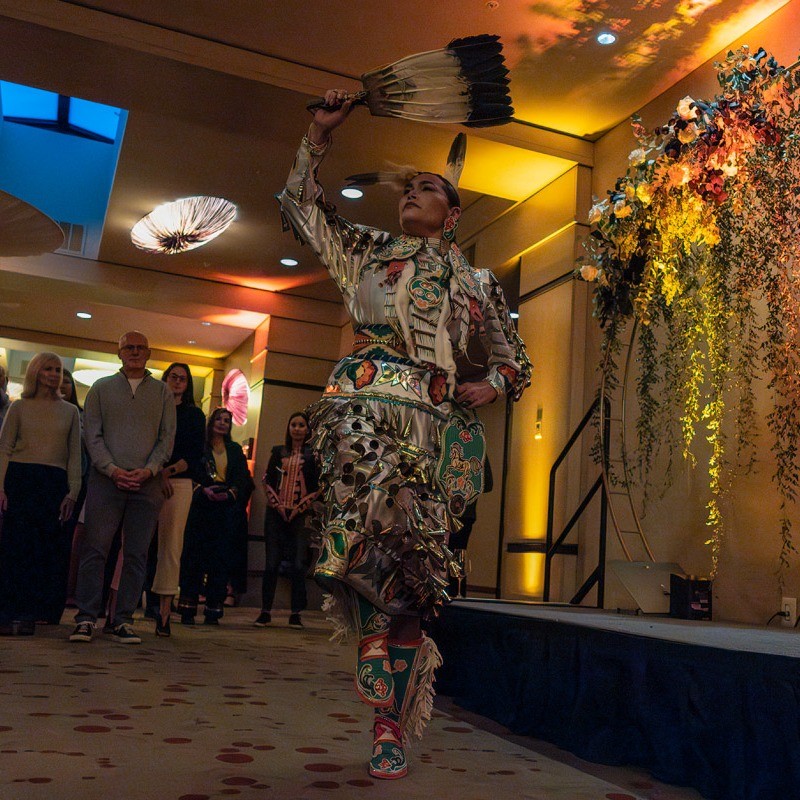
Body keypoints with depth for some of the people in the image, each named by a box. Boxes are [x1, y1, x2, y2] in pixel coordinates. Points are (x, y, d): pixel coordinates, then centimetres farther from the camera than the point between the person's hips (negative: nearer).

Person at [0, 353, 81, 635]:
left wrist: (72, 492, 1)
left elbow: (75, 454, 10)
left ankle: (28, 614, 6)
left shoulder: (70, 411, 13)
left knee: (46, 548, -1)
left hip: (55, 483, 1)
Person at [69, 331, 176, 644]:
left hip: (147, 483, 1)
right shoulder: (101, 387, 12)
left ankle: (123, 621, 7)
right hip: (105, 479, 0)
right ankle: (86, 618, 3)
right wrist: (111, 469, -9)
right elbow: (92, 433, 5)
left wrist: (149, 470, -8)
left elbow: (167, 436, 7)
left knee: (136, 554, 1)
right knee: (95, 549, -3)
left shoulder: (162, 392, 13)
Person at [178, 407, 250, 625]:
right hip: (200, 507, -3)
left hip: (225, 508, 3)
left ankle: (213, 611, 5)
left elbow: (243, 478, 8)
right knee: (194, 556, -2)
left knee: (220, 559, 0)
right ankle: (188, 609, 4)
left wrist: (231, 493, -9)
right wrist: (203, 490, -16)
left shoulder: (235, 450, 16)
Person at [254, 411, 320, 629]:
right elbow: (266, 480, 9)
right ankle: (265, 612, 8)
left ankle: (296, 614, 3)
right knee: (271, 563, 1)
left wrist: (300, 508, -7)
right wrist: (277, 505, -3)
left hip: (300, 514, -2)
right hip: (276, 513, 2)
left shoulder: (313, 454, 4)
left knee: (298, 565, -4)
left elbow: (318, 486, 1)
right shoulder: (278, 451, 11)